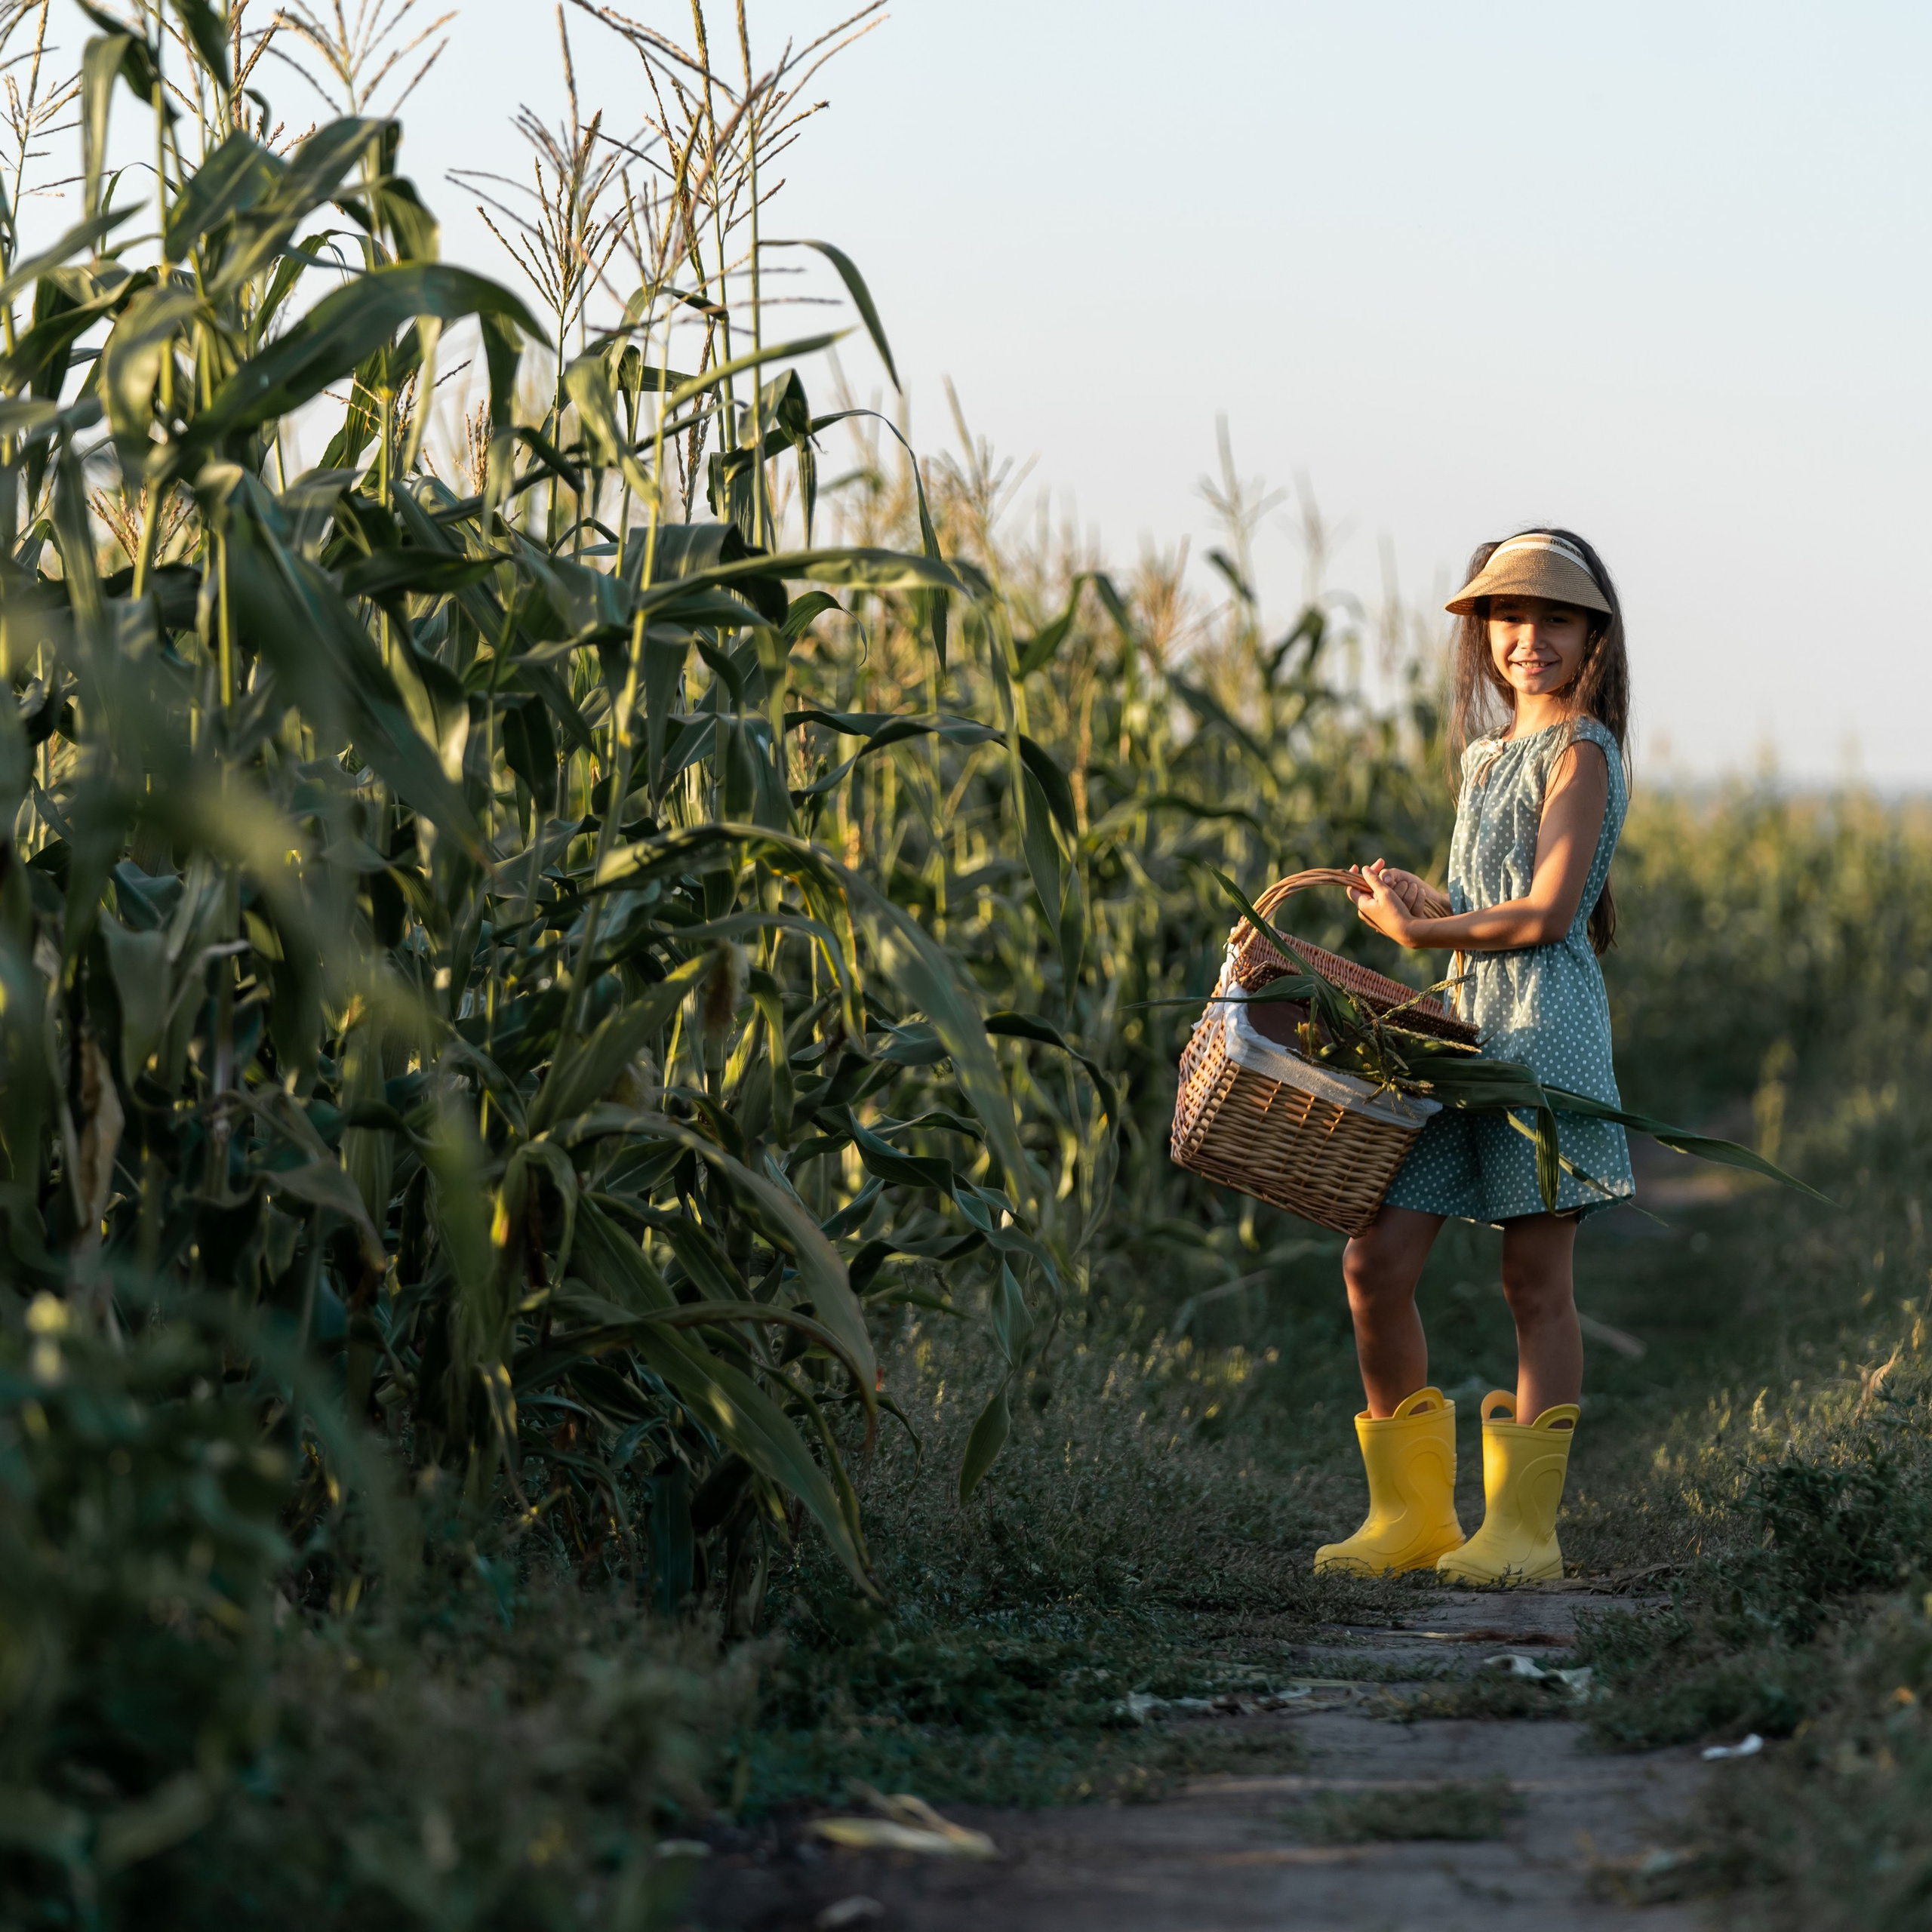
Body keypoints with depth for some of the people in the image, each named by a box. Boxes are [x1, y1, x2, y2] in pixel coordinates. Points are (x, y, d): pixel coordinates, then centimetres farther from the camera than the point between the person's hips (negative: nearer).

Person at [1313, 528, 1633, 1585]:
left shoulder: (1579, 753, -5)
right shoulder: (1485, 754, 20)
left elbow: (1545, 913, -13)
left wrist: (1419, 930, -3)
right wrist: (1410, 899, 6)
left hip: (1545, 1027, -8)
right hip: (1463, 1026, 8)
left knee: (1536, 1278, -2)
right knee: (1376, 1263, 0)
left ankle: (1524, 1527, 5)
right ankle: (1411, 1511, 10)